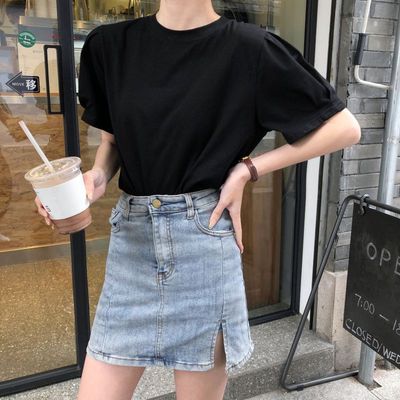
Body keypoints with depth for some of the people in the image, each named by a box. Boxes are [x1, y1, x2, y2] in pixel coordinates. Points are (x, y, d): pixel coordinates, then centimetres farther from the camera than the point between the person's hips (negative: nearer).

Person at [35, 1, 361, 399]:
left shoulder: (247, 47, -8)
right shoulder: (110, 44, 4)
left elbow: (345, 128, -2)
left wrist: (248, 168, -8)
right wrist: (97, 175, -6)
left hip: (203, 240, -3)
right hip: (130, 240, 4)